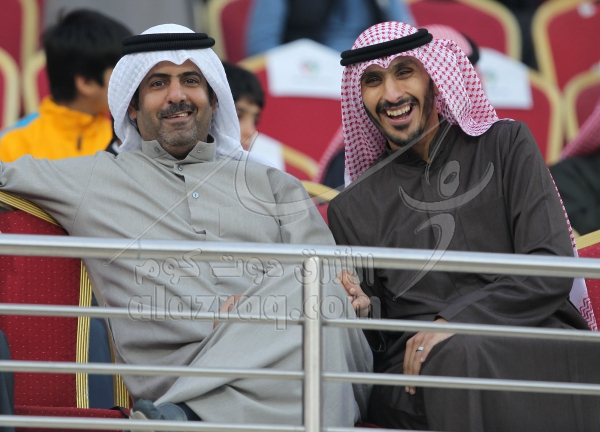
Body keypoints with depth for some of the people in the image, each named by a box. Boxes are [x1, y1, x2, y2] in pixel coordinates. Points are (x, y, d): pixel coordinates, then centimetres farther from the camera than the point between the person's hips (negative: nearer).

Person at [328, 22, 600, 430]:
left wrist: (452, 321, -13)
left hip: (533, 346, -2)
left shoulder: (506, 146, 12)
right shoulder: (352, 209, 18)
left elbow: (552, 270, 0)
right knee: (457, 358, -37)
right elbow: (367, 345, 17)